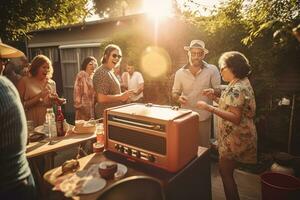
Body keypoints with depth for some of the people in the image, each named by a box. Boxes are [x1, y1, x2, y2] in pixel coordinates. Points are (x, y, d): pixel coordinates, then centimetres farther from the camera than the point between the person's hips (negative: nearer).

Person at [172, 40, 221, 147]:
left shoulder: (212, 70, -8)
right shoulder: (180, 72, -2)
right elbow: (174, 93, 8)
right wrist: (178, 98, -15)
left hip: (204, 118, -2)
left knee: (203, 147, 12)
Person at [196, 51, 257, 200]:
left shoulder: (237, 88, -22)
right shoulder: (241, 83, 10)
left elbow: (235, 117, -29)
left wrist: (209, 108, -30)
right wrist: (215, 97, 5)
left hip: (235, 137, -10)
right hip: (235, 135, 10)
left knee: (225, 171, 4)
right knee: (227, 170, 20)